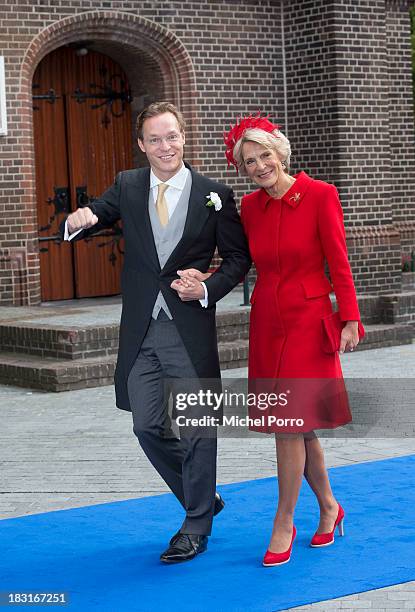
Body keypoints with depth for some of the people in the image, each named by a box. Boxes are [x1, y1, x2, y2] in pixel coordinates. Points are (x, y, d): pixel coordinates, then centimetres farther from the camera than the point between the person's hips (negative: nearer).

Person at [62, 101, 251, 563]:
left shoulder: (214, 194, -3)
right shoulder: (126, 187, 5)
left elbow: (239, 257, 2)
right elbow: (91, 219, 4)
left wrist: (207, 289, -15)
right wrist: (79, 220, -20)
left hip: (190, 330, -3)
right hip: (141, 331, 3)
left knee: (195, 428, 3)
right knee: (148, 428, 8)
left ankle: (196, 527, 19)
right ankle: (204, 499, 30)